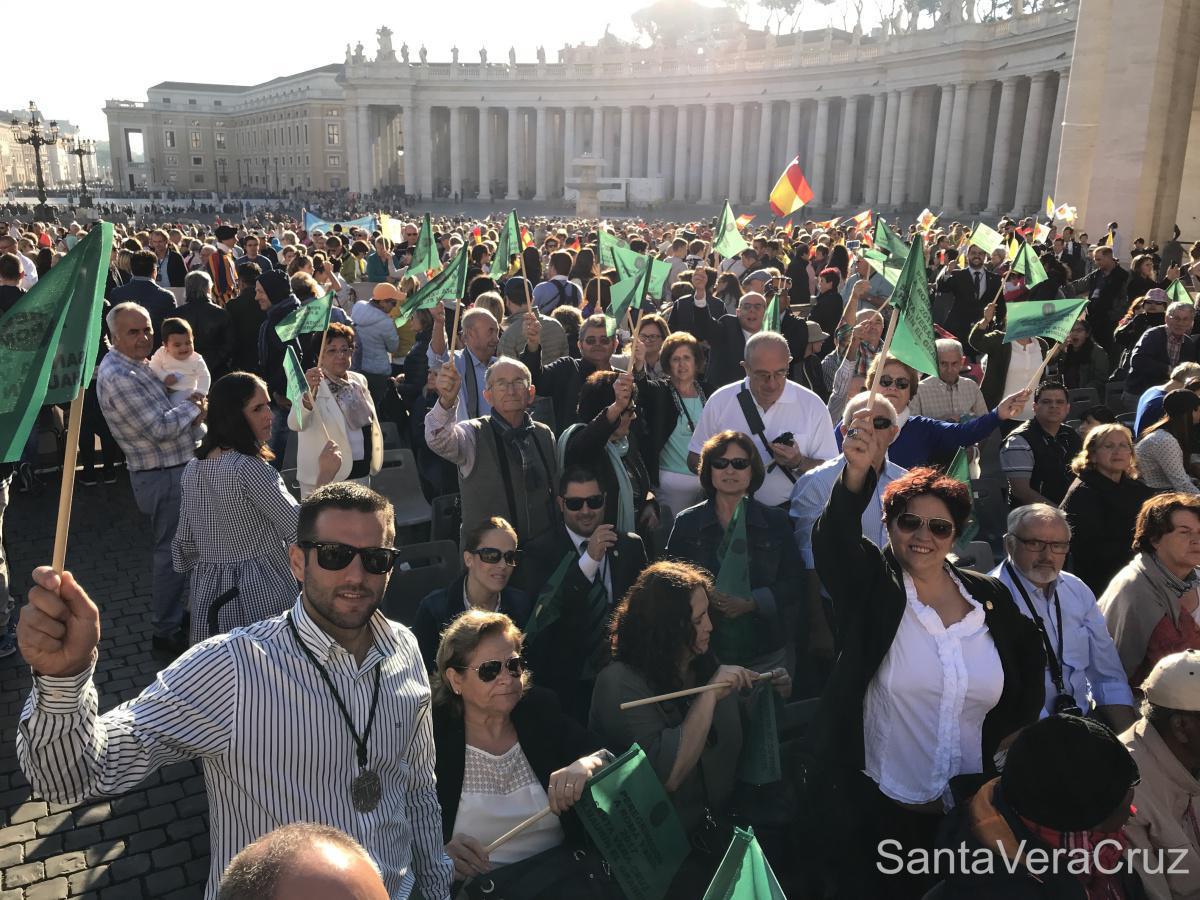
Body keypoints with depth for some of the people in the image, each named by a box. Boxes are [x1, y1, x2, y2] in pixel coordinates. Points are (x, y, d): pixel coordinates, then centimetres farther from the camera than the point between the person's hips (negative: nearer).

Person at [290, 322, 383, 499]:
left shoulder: (359, 381, 8)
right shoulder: (313, 386, -13)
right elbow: (295, 424, -31)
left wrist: (374, 459, 17)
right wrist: (308, 396, -49)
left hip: (362, 473, 6)